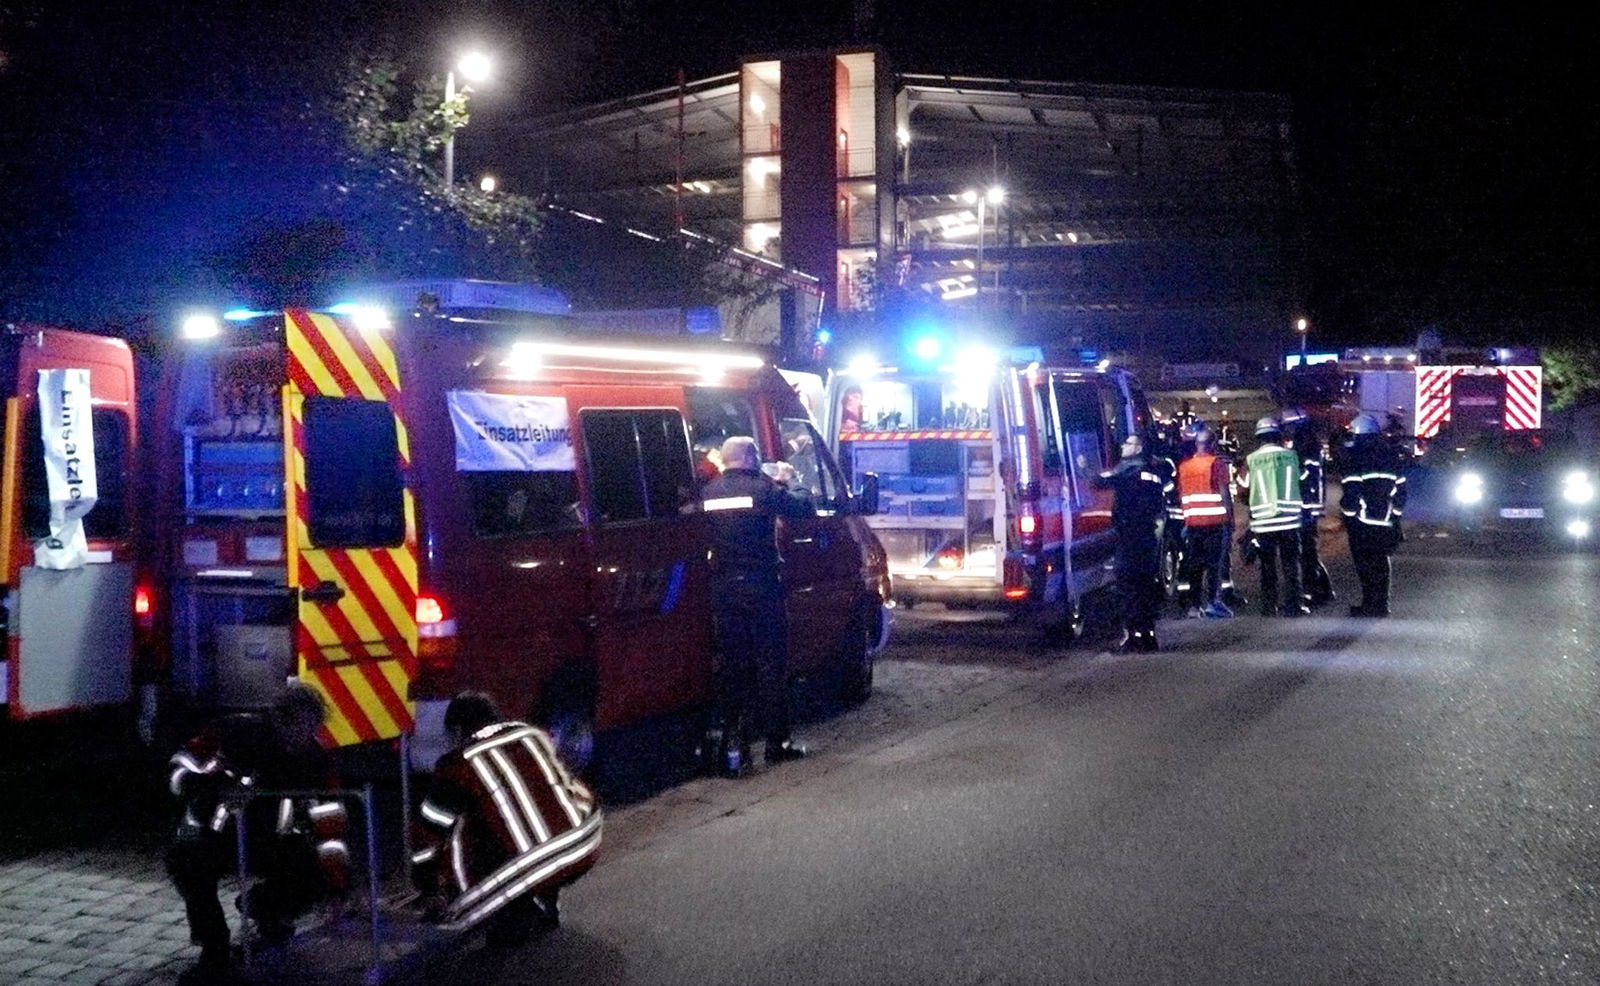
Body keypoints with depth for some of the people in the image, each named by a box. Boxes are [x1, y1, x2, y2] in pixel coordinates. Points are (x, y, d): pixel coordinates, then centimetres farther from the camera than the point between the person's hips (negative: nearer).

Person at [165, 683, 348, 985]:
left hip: (272, 841, 3)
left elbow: (329, 827, -5)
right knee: (186, 858, -34)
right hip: (218, 832, -3)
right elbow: (182, 769, -19)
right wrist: (218, 786, -40)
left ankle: (257, 904, 15)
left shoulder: (315, 760, -8)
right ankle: (216, 956, -23)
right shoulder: (239, 731, -18)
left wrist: (336, 887, -11)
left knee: (314, 877, -20)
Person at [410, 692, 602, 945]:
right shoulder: (535, 735, 18)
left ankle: (511, 915, 4)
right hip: (587, 851, 5)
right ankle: (545, 904, 29)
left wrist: (427, 889, 30)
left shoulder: (458, 765, 4)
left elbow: (429, 833, 13)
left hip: (534, 871, -5)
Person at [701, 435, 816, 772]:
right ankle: (777, 741, 9)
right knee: (771, 663, 5)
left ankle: (733, 743, 8)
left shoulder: (709, 493, 4)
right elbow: (804, 507, -1)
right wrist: (791, 481, 19)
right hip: (760, 586, -4)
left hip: (722, 589, 4)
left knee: (731, 664, 10)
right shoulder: (762, 488, -9)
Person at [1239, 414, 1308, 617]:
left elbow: (1245, 489, 0)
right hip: (1290, 518, 0)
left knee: (1268, 565, 9)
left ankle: (1268, 607, 10)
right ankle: (1292, 606, 7)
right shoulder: (1291, 455, 0)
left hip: (1263, 521, 0)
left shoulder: (1251, 460, -3)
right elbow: (1298, 483, 7)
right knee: (1291, 564, 8)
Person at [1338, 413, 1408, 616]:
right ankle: (1381, 605, 17)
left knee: (1365, 565, -1)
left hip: (1362, 524, -6)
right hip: (1386, 522, 6)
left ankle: (1370, 605, -2)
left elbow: (1351, 492, -14)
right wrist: (1395, 515, 17)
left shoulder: (1353, 458, -10)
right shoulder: (1392, 456, 9)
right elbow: (1400, 490, 11)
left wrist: (1348, 515, -2)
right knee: (1381, 563, 14)